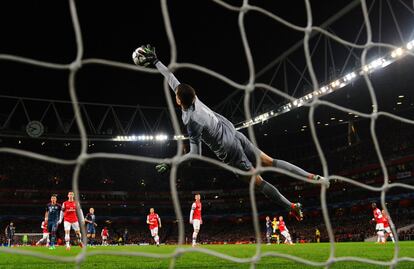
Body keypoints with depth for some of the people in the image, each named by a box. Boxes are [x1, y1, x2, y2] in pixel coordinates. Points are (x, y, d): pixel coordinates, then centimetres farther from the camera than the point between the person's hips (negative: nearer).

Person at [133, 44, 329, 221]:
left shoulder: (191, 121, -25)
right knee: (270, 162, 13)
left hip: (229, 152, -7)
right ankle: (312, 177, 12)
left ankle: (292, 207, 18)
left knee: (258, 182, 8)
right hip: (235, 135, 7)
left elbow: (195, 153, -20)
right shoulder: (193, 99, -6)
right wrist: (155, 62, 14)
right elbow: (171, 78, 6)